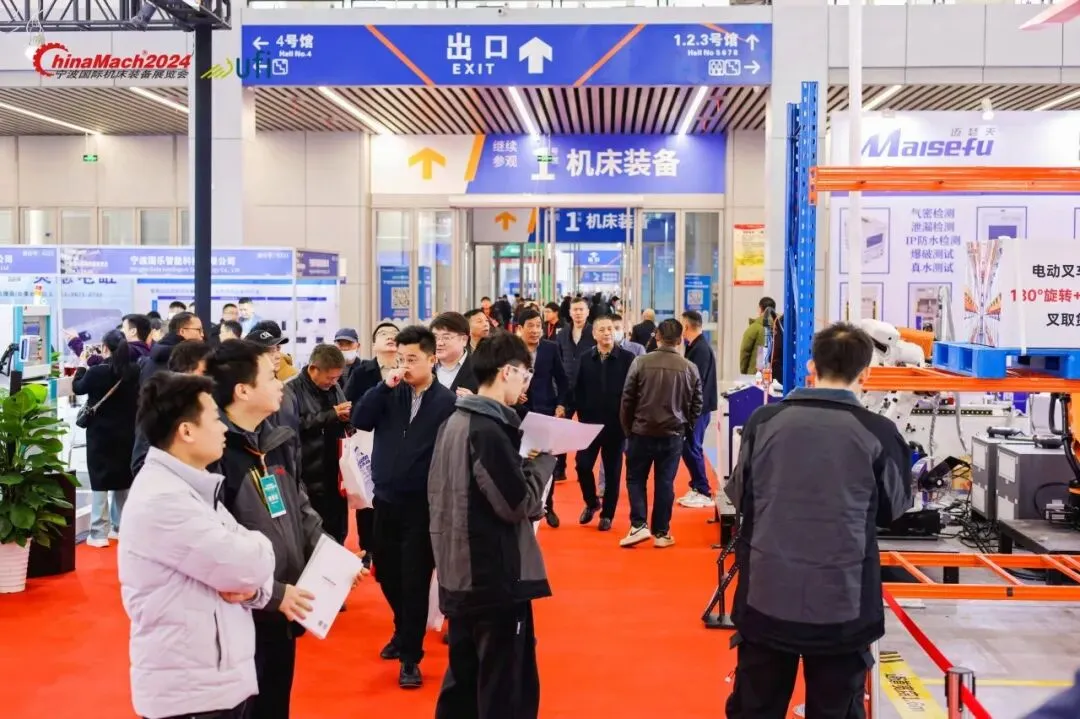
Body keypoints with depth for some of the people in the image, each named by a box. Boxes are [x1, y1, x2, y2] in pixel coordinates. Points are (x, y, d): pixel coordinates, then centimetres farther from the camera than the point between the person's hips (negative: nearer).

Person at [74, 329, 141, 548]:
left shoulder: (97, 371, -19)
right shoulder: (134, 370, -5)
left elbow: (77, 387, -1)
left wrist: (83, 365, 15)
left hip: (100, 433, -5)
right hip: (126, 433, 5)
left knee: (100, 481, 1)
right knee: (123, 479, 15)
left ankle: (99, 533, 1)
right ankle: (120, 527, 23)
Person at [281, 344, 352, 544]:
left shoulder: (334, 388, 12)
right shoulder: (292, 391, -7)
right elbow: (291, 426, -21)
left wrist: (347, 417, -2)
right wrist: (330, 415, -17)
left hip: (336, 477, 6)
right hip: (310, 481, -6)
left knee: (338, 535, 13)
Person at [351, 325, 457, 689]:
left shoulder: (447, 401, -9)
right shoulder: (390, 393, 2)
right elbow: (359, 421, -9)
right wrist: (384, 386, -19)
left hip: (423, 505, -5)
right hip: (385, 499, 5)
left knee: (415, 582, 3)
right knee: (386, 574, 17)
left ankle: (410, 657, 16)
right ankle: (404, 631, 41)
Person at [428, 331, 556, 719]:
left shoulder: (454, 422, 8)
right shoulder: (489, 430, -19)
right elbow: (520, 504, -20)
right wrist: (543, 459, -4)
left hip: (459, 574, 9)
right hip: (496, 579, -9)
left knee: (463, 681, 18)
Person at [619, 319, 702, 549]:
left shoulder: (641, 363, -8)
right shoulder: (690, 368, -3)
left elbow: (627, 400, -4)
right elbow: (696, 405, 4)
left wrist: (627, 429, 9)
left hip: (642, 431, -1)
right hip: (673, 434, 1)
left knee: (635, 478, 12)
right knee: (665, 483, 8)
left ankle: (638, 525, 1)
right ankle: (661, 533, 13)